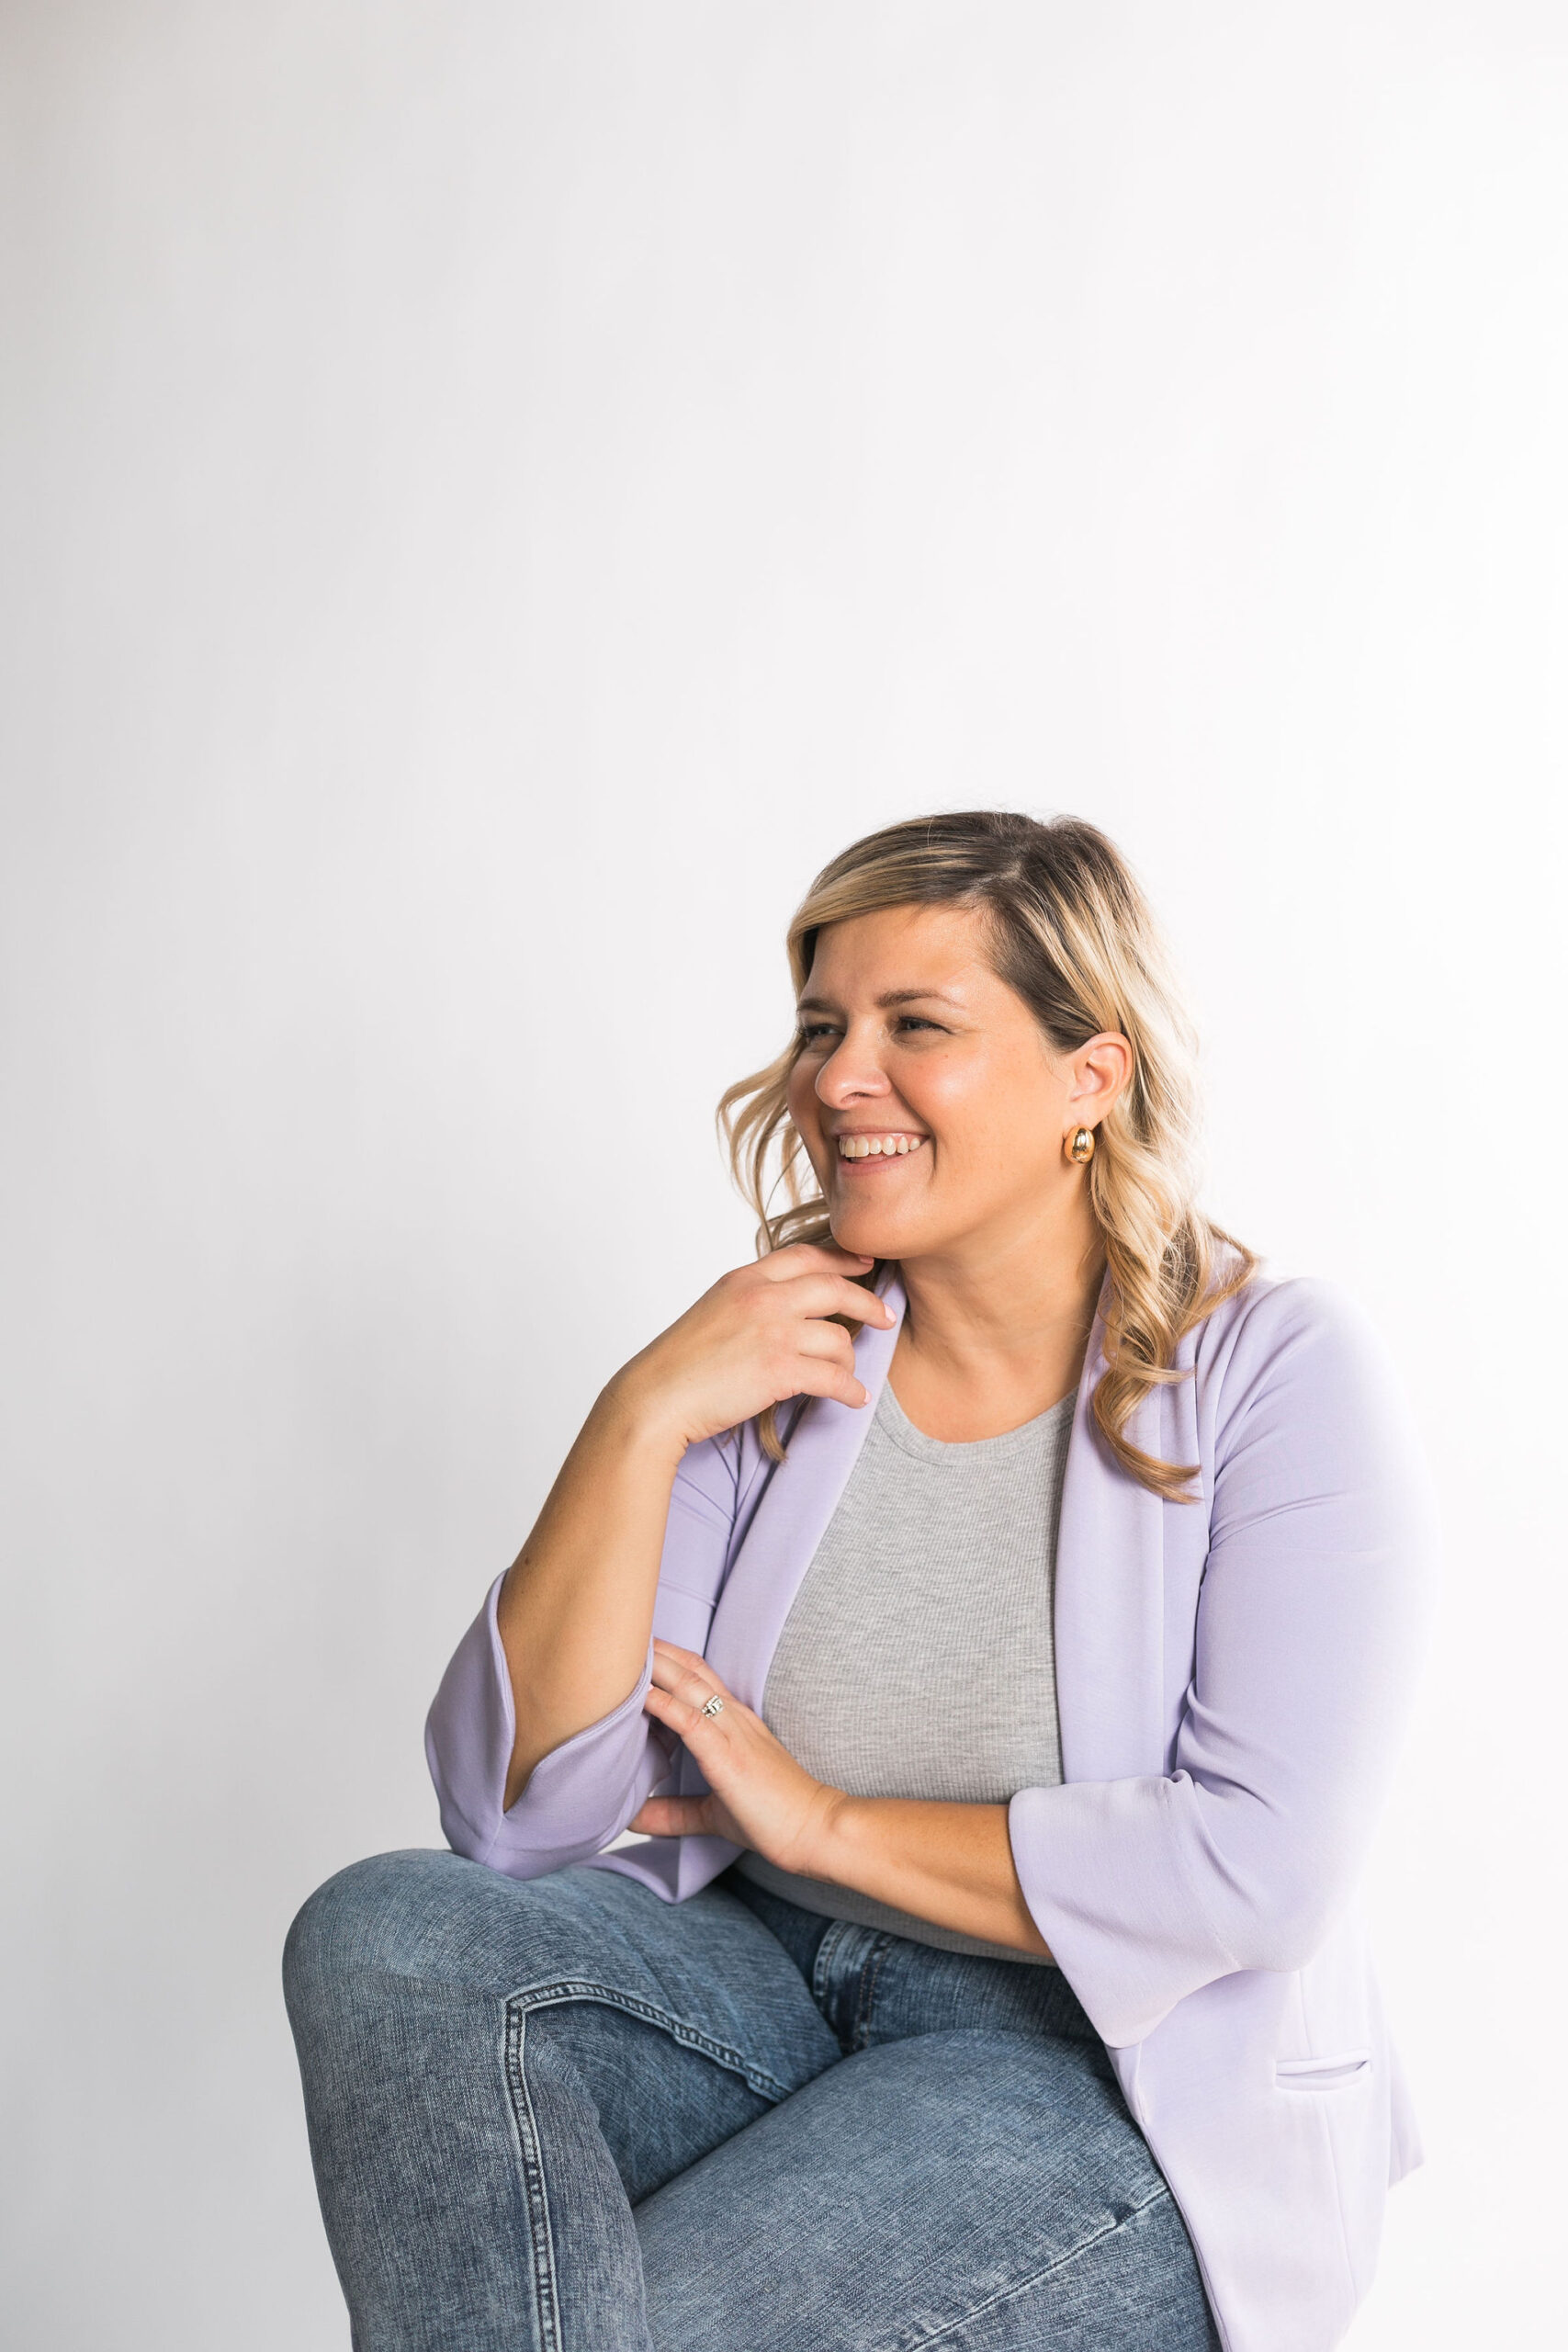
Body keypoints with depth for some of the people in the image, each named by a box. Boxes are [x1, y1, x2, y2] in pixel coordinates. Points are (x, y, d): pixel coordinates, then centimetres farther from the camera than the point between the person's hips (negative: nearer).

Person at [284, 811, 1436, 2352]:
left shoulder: (1278, 1372, -10)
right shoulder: (778, 1358, 1)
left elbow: (1260, 1867, -20)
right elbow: (517, 1814, -6)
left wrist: (831, 1822, -11)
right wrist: (640, 1417, -17)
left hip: (1124, 2071, -4)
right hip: (770, 1981, 5)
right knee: (382, 1934, -21)